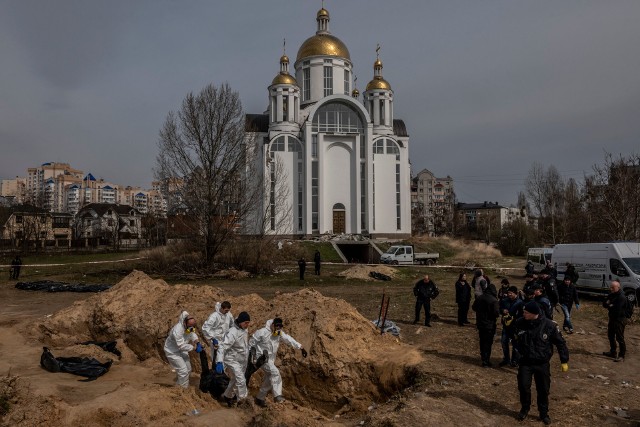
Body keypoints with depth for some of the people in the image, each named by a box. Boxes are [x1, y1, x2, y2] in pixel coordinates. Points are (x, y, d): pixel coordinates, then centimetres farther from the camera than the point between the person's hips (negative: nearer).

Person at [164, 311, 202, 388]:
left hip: (181, 350, 8)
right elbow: (181, 346, -34)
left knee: (188, 369, 14)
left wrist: (197, 342, -16)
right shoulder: (177, 330, -38)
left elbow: (192, 334, 3)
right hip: (172, 351, -8)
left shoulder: (190, 327, -15)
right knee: (183, 371, -11)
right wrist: (194, 347, -28)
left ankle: (179, 385, 34)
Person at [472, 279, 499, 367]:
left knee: (482, 341, 17)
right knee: (488, 342, 3)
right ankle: (486, 361, 6)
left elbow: (474, 307, 10)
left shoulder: (479, 298, -2)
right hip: (489, 324, -5)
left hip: (480, 324, 5)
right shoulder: (493, 300, -20)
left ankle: (484, 358, 29)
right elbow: (497, 313, -23)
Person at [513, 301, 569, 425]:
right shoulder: (520, 323, -13)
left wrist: (564, 361, -3)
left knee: (543, 390, 11)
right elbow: (516, 339, 11)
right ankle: (524, 409, 28)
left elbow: (560, 343, -6)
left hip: (542, 364, -1)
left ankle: (544, 413, 32)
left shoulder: (549, 325, -18)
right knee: (523, 387, 2)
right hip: (525, 362, 1)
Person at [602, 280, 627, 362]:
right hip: (612, 318, 9)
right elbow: (604, 304, 9)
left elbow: (617, 310, -27)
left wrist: (609, 306, -9)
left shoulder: (621, 297, -21)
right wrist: (608, 304, -14)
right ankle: (613, 352, 33)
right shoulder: (611, 294, 7)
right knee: (610, 335, 19)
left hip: (619, 319, -9)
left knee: (619, 338, -4)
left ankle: (622, 356, 5)